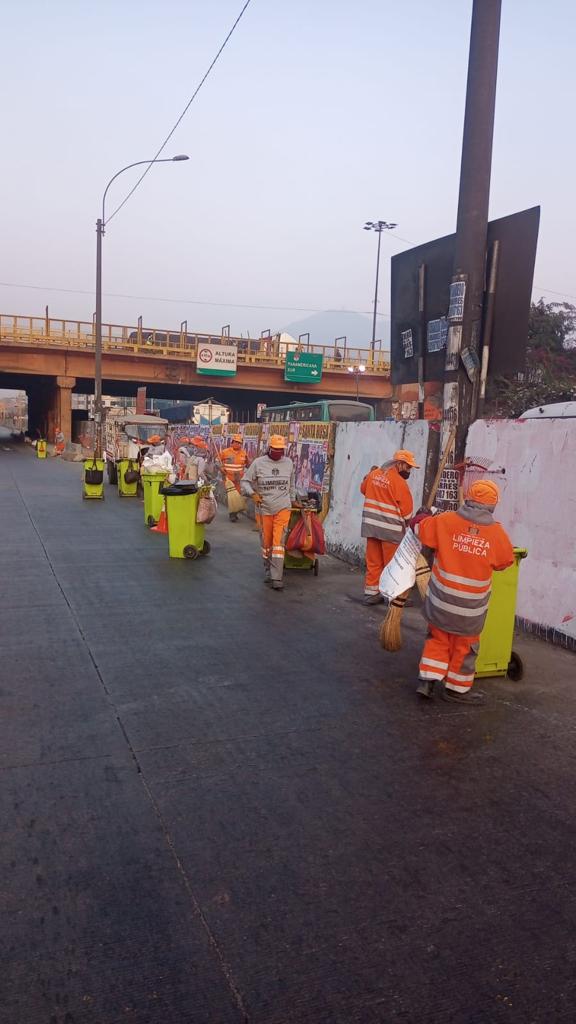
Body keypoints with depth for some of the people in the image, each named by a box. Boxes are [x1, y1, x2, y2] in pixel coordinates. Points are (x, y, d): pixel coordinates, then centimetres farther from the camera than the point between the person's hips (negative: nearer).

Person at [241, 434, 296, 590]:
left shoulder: (288, 463, 5)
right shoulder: (258, 463, -4)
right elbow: (245, 481, 0)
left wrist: (292, 500, 23)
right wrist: (252, 493, -16)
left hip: (283, 508, 0)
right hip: (264, 509, 0)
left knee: (278, 542, -10)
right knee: (266, 542, 10)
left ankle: (276, 578, -10)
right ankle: (268, 571, 30)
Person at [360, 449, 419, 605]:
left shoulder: (374, 474, 4)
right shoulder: (399, 481, -15)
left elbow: (363, 489, 24)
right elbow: (407, 510, -10)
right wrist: (403, 522, 9)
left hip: (371, 525, 6)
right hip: (390, 529, -6)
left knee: (373, 562, 14)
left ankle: (371, 593, 21)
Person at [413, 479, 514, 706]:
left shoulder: (445, 521, -12)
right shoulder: (498, 533, -11)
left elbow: (419, 527, 2)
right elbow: (504, 562, 4)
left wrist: (423, 515, 23)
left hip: (441, 600, 2)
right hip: (470, 608, -1)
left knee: (438, 638, 20)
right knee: (464, 646, 15)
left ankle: (427, 680, 15)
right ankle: (456, 688, 28)